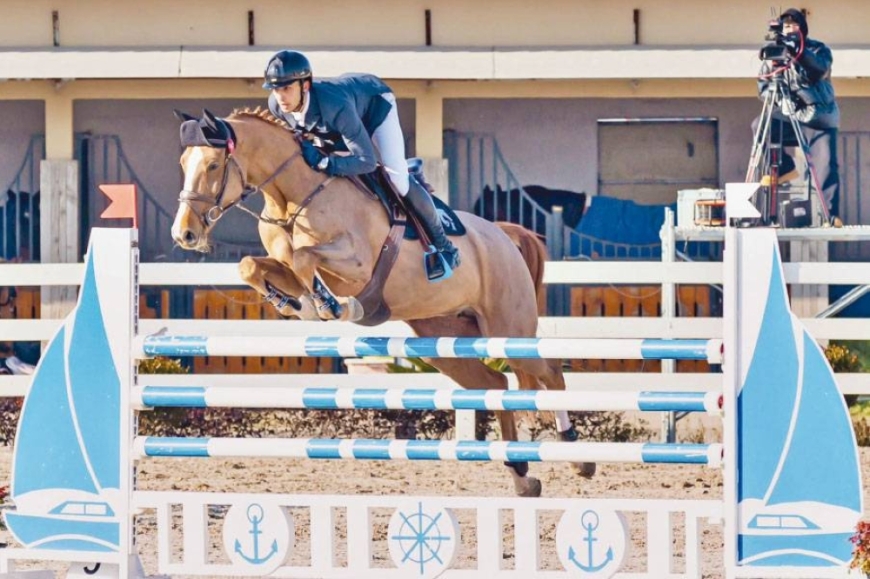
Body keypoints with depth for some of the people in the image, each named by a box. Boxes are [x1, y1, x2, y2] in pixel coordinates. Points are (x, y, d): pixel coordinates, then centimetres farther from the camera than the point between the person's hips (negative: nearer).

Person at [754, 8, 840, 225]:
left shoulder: (818, 49, 1)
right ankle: (784, 167, -5)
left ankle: (830, 214, -16)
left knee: (825, 166, -16)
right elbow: (763, 86, 3)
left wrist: (797, 52, -36)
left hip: (820, 119, -3)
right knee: (760, 126, -21)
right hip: (792, 118, 3)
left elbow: (820, 69, -21)